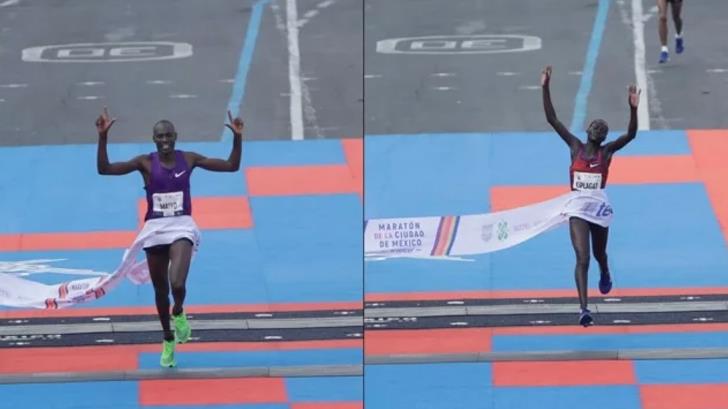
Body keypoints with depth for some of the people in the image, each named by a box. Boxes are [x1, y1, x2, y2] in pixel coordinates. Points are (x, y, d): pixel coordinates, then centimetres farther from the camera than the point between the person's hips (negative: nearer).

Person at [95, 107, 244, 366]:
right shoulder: (146, 163, -2)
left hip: (181, 228, -2)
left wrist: (237, 138, -10)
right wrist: (103, 137, -20)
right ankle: (168, 340, 33)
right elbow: (104, 169, -10)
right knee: (160, 291, 11)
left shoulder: (188, 160, 0)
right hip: (154, 229, 2)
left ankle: (179, 313, 11)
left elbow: (231, 166, 3)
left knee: (177, 283, -25)